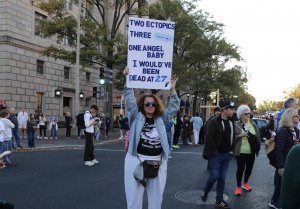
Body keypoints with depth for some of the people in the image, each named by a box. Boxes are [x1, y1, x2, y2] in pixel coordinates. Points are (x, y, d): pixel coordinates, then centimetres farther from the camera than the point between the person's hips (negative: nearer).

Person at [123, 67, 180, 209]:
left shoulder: (161, 119, 8)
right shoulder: (136, 116, 1)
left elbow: (173, 108, 6)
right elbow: (130, 99, -7)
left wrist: (172, 89, -4)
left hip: (158, 162, 3)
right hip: (136, 160, -3)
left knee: (156, 197, 15)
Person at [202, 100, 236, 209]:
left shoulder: (231, 123, 10)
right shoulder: (213, 122, -12)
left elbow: (232, 137, 16)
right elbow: (209, 139, -17)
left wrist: (231, 150, 5)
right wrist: (215, 153, -17)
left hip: (226, 155, 6)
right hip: (215, 155, -6)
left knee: (222, 178, 9)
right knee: (214, 176, -6)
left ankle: (219, 200, 20)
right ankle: (205, 193, 21)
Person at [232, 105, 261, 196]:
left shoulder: (253, 123, 5)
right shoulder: (236, 124, -9)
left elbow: (258, 135, 10)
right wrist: (239, 135, -23)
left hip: (251, 151, 5)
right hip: (241, 151, -5)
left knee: (249, 168, 16)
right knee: (240, 169, 0)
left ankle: (245, 183, 38)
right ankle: (238, 186, 17)